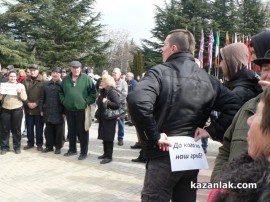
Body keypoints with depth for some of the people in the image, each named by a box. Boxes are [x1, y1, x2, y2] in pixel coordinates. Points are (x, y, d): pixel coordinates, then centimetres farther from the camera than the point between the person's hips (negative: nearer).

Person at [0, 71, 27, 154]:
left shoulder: (20, 85, 6)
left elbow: (24, 98, 0)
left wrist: (20, 92, -16)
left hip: (17, 110, -1)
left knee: (16, 129, 3)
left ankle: (17, 147, 12)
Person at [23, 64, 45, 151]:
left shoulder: (42, 82, -3)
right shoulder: (25, 81, 7)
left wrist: (36, 103, -15)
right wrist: (28, 103, -10)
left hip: (39, 108, -3)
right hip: (28, 108, 3)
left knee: (39, 127, 5)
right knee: (29, 127, 11)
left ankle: (39, 144, 15)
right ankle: (30, 143, 24)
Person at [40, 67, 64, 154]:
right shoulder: (46, 84, 8)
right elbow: (42, 98, 10)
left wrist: (64, 111, -10)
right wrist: (41, 109, 5)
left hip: (58, 113, -3)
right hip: (48, 112, 3)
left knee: (59, 131, 4)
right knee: (48, 130, 11)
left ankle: (58, 147, 16)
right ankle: (49, 146, 23)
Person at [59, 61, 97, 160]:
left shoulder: (86, 78, -5)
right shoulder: (66, 79, 7)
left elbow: (93, 92, -4)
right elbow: (61, 92, 18)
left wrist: (87, 102, -9)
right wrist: (64, 101, 6)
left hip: (82, 110, -4)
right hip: (69, 110, 4)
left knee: (82, 131, 2)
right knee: (71, 131, 14)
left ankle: (84, 152, 10)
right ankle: (72, 149, 29)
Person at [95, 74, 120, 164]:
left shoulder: (112, 92, -15)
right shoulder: (102, 91, 12)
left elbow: (117, 105, -23)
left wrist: (107, 102, -21)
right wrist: (98, 100, 7)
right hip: (102, 117, 9)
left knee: (108, 137, -4)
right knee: (104, 136, 14)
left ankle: (109, 156, 2)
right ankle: (105, 153, 25)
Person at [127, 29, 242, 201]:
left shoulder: (160, 72, -11)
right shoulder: (207, 79, 5)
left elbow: (137, 101, -29)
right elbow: (234, 106, 1)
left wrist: (154, 136, -19)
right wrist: (212, 131, 1)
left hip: (163, 155, -5)